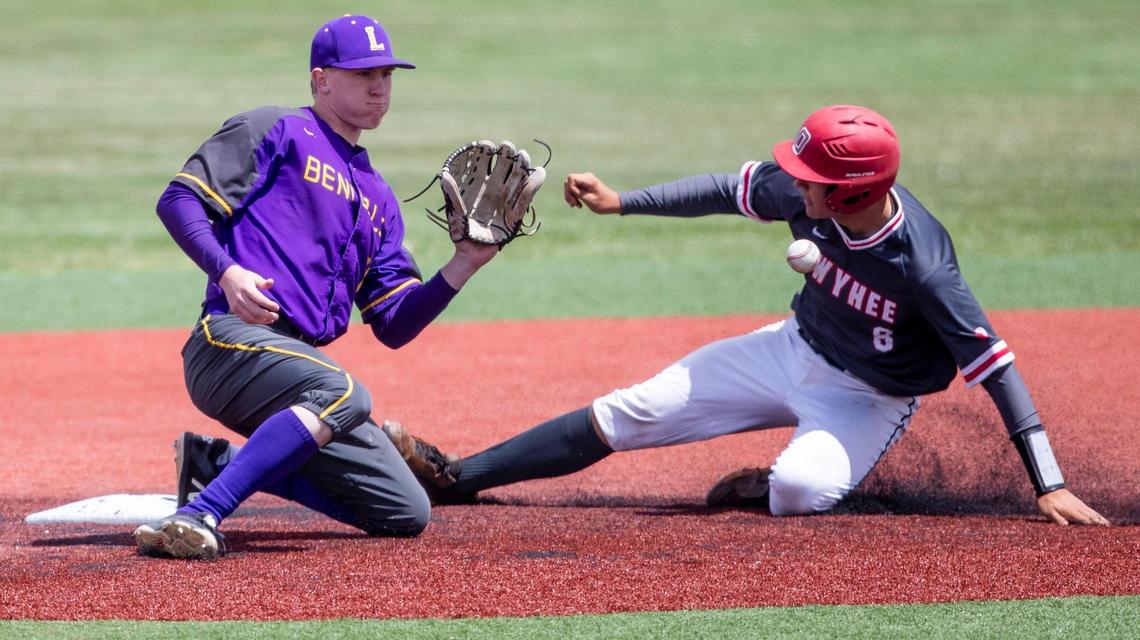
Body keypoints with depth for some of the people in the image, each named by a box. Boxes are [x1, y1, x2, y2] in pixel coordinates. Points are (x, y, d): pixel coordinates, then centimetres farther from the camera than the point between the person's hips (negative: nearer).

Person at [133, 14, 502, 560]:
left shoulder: (378, 200, 25)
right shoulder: (274, 132, 6)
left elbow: (394, 326, 19)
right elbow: (179, 199, -5)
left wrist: (464, 264, 6)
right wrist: (226, 272, -20)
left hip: (299, 361, 8)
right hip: (232, 342, -8)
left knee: (406, 514, 5)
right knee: (344, 393, -38)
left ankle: (218, 463, 13)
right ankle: (199, 514, -40)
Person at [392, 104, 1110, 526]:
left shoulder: (923, 267, -36)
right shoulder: (803, 194, -20)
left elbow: (994, 365, -34)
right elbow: (731, 191, 1)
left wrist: (1049, 485, -37)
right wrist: (623, 202, 2)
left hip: (869, 399, -5)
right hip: (795, 348, 5)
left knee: (801, 487, -38)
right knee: (627, 414, 2)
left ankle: (761, 490, 0)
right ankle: (453, 478, 10)